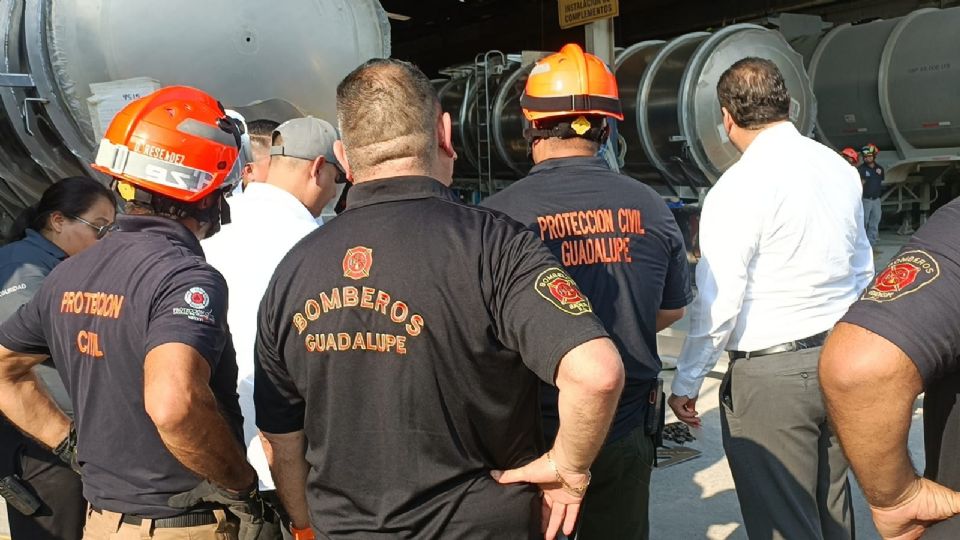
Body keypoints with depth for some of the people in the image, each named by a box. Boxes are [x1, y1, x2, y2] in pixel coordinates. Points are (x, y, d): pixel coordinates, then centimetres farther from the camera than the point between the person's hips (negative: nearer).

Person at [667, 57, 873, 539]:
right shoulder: (839, 168, 6)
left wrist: (686, 383, -7)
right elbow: (862, 269, 14)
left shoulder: (739, 188, -17)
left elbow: (718, 302, -18)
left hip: (769, 373, -7)